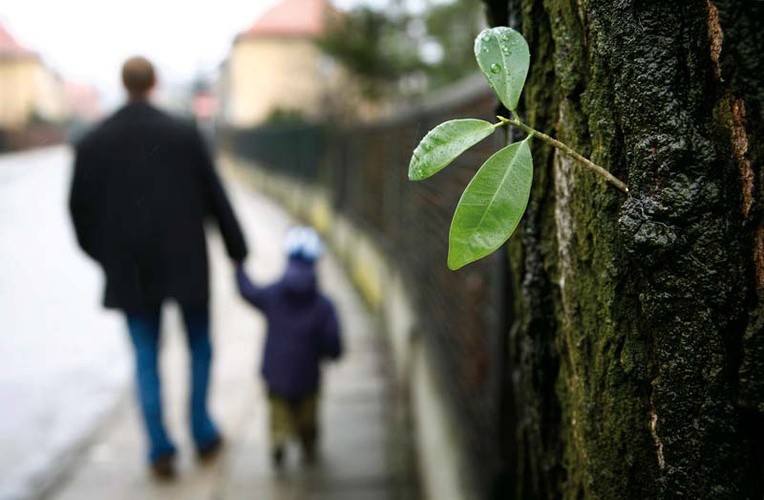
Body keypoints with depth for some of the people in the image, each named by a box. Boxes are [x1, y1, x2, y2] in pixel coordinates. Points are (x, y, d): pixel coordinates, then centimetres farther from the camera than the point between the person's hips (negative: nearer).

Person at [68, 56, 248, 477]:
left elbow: (80, 208, 3)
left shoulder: (92, 143, -2)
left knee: (146, 358, 11)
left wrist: (101, 253, 20)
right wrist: (237, 250, 7)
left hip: (130, 269, 1)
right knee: (199, 347, 17)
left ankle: (160, 448, 6)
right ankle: (202, 433, 20)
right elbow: (215, 197, -4)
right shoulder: (184, 134, -7)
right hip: (185, 263, -1)